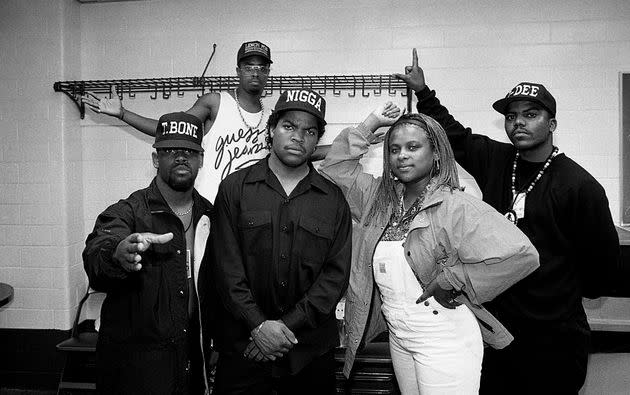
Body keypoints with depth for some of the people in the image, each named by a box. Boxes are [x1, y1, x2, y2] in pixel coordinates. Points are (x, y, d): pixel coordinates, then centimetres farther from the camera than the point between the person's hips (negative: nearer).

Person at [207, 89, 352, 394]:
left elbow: (336, 275, -4)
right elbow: (227, 267, -6)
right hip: (243, 345, -1)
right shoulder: (235, 188, -1)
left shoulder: (333, 200, 2)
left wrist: (287, 325, -12)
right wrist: (258, 325, -14)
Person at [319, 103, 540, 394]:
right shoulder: (380, 198, 2)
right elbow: (335, 167, 8)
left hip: (445, 342, -6)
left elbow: (522, 255, -24)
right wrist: (370, 124, 0)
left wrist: (450, 280, -17)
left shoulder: (457, 207, -18)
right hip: (398, 338, 6)